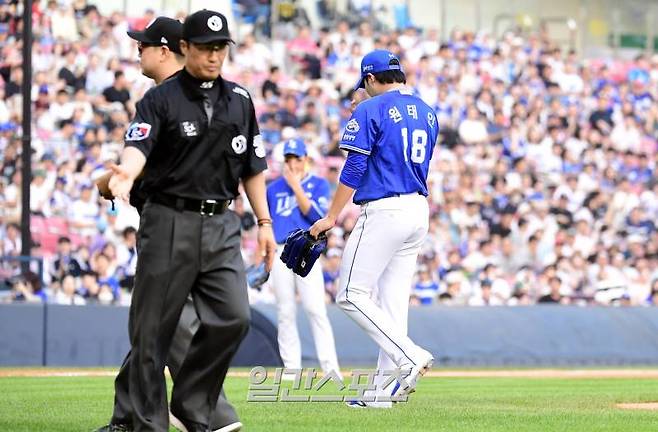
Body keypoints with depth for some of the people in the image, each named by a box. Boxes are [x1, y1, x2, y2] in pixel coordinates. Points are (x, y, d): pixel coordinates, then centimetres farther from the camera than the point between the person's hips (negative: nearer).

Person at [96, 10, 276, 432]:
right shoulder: (161, 99, -4)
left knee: (233, 317, -10)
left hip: (221, 224, 4)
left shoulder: (239, 100, 12)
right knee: (153, 328, -3)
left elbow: (252, 166, 19)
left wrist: (264, 222, 13)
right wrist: (125, 173, -43)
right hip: (170, 222, -4)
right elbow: (138, 146, -20)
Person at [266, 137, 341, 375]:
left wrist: (296, 186, -7)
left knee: (315, 309, -14)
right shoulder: (273, 188, 16)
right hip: (280, 254, 3)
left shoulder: (319, 184, 8)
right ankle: (292, 369, 5)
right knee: (285, 313, 1)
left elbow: (316, 215, -7)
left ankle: (331, 369, -17)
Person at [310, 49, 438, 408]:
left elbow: (354, 169, -11)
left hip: (384, 211, -8)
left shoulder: (371, 110, -8)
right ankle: (383, 391, 6)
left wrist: (331, 217, -6)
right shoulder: (427, 113, 15)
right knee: (393, 300, 8)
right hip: (420, 210, 8)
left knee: (352, 295, -4)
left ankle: (410, 357, -17)